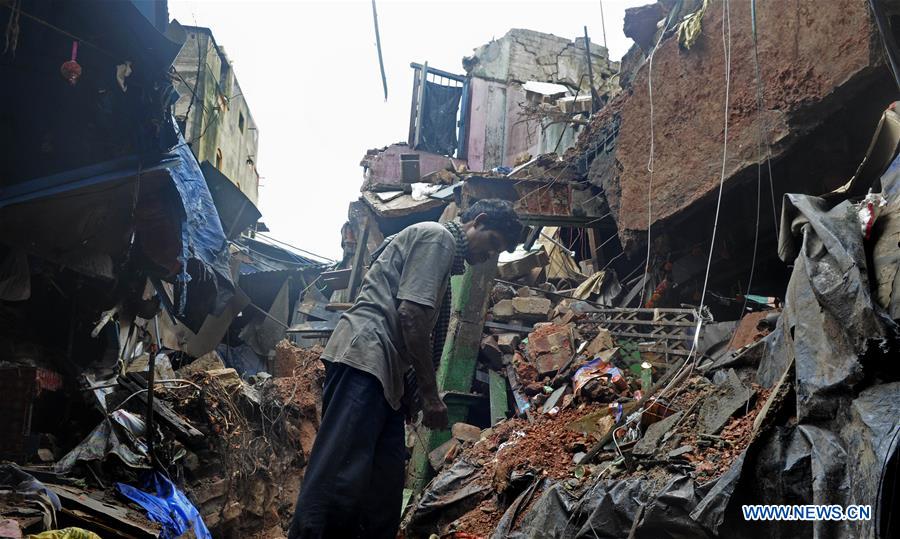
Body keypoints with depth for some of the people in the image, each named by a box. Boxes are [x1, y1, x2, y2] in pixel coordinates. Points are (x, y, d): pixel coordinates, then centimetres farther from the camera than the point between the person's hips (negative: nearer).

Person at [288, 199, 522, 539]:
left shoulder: (446, 255, 28)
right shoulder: (438, 236, -2)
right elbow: (411, 314, -14)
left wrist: (420, 393, 17)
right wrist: (430, 394, -11)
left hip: (385, 371, 11)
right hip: (365, 356, -11)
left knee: (385, 488, 7)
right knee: (340, 478, -17)